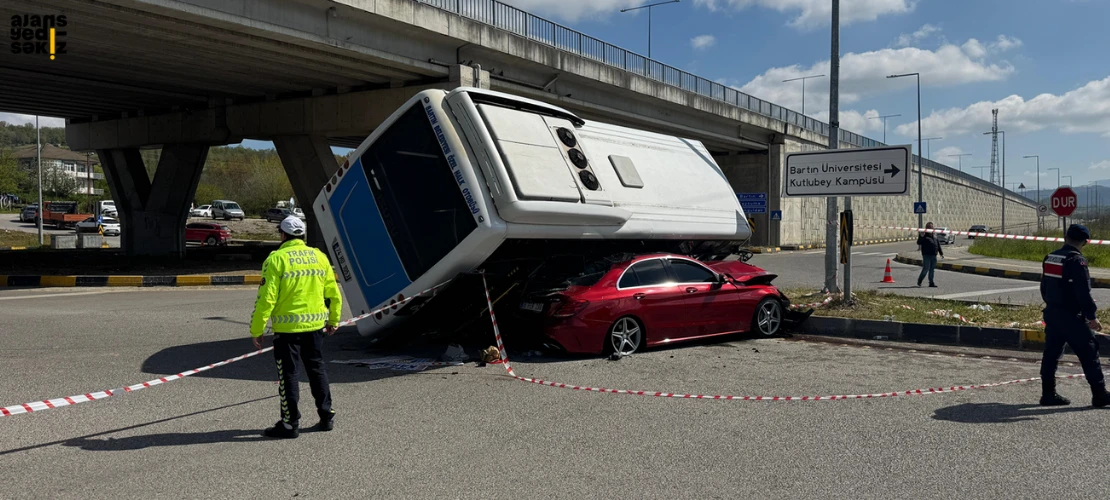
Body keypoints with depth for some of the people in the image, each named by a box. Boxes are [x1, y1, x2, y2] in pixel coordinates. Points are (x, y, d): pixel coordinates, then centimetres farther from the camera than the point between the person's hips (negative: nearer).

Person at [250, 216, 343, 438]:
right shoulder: (319, 256, 6)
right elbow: (333, 294, 11)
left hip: (287, 327, -5)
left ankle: (290, 423, 11)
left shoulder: (277, 259, -9)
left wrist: (256, 330, -7)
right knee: (317, 369, 17)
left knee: (288, 374, 5)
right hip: (315, 325, 5)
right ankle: (326, 417, 23)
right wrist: (333, 320, 24)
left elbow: (266, 298, -14)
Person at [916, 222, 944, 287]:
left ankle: (931, 282, 15)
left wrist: (941, 253, 19)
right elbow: (919, 242, -17)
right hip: (926, 255, -6)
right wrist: (921, 236, -33)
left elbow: (938, 244, 20)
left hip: (934, 255, 6)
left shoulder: (934, 234, 13)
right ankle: (919, 280, 11)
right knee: (926, 269, -7)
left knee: (932, 270, 9)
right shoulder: (924, 235, -5)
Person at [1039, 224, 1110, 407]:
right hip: (1070, 317, -8)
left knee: (1051, 353, 10)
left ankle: (1048, 394, 13)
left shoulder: (1049, 258, 9)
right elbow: (1083, 292, -19)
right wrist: (1091, 316, -13)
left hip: (1051, 314, 8)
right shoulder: (1077, 260, -15)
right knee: (1089, 352, 0)